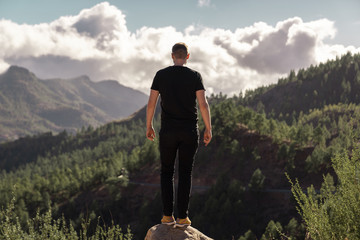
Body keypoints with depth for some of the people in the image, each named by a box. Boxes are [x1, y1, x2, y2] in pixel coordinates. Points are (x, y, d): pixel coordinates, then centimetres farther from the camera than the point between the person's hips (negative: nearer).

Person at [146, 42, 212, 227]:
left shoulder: (161, 75, 1)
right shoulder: (194, 76, -2)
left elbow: (151, 103, 1)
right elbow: (203, 104, -9)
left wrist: (148, 126, 12)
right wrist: (208, 129, 0)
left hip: (168, 131, 1)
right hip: (189, 132, -1)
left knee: (167, 172, 12)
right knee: (185, 173, 5)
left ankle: (167, 215, 7)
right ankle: (182, 217, 3)